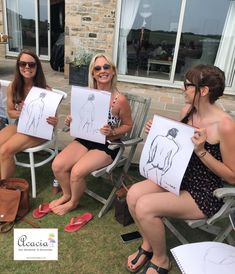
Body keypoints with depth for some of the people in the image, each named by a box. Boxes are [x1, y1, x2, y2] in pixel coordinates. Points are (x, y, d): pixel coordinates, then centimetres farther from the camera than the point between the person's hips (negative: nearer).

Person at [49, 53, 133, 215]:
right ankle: (67, 194, 20)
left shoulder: (120, 100, -16)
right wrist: (72, 122, -8)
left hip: (107, 145, -5)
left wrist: (112, 132, -21)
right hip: (85, 139, 5)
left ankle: (73, 202, 12)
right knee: (57, 165, -12)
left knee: (77, 171, -22)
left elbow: (128, 125, -3)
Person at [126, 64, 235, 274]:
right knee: (133, 194, -12)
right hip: (181, 178, 7)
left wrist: (201, 151, -28)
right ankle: (148, 245, 13)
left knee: (145, 207, -22)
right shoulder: (187, 111, -1)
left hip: (206, 193, -7)